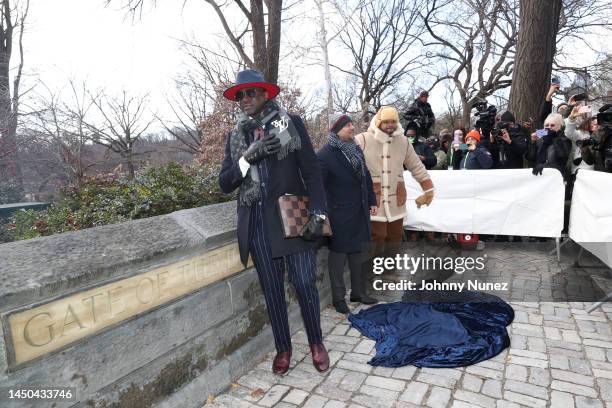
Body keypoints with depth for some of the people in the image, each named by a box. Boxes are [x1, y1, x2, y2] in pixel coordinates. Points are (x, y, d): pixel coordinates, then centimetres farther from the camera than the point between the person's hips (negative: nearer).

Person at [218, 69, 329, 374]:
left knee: (304, 283, -2)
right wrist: (248, 156, -12)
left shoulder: (291, 122, 3)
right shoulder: (236, 135, 11)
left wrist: (318, 212, -11)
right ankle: (283, 348, 28)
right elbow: (225, 184, 4)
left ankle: (316, 343, 24)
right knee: (272, 289, 9)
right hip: (257, 222, 3)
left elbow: (311, 171, -2)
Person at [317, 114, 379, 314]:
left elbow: (366, 177, 16)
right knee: (338, 255, 5)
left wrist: (371, 201, 15)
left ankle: (358, 291, 33)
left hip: (360, 213, 7)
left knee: (358, 253, 17)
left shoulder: (356, 150, 10)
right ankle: (338, 298, 20)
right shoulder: (324, 155, -15)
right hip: (339, 215, -7)